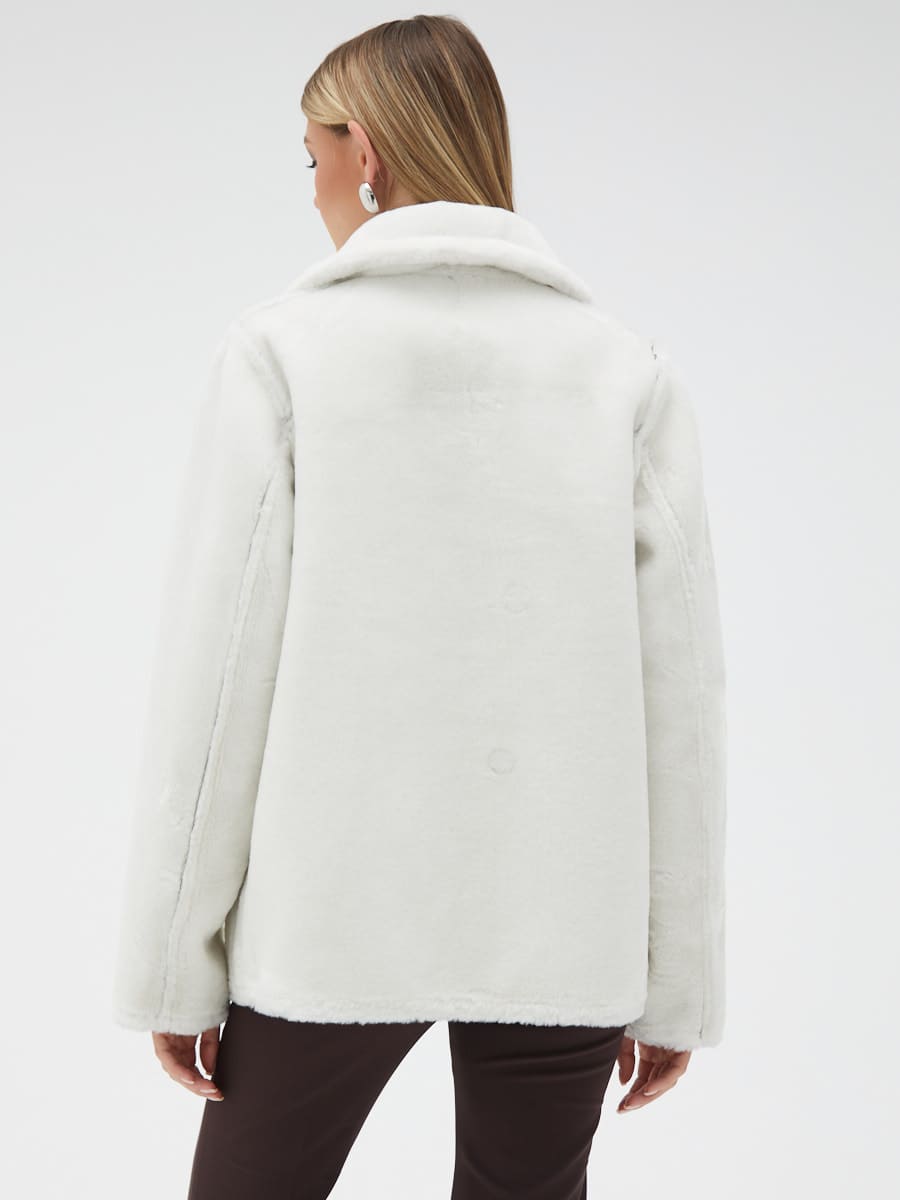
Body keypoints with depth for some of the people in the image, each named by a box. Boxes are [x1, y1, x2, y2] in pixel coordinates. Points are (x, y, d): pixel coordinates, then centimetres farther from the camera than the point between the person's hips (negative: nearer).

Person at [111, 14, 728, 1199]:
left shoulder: (282, 349, -6)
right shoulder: (629, 369, 0)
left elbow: (216, 671, -8)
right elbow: (681, 695, -2)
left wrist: (172, 958, 1)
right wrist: (677, 977, 6)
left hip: (333, 916, -2)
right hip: (565, 928, 2)